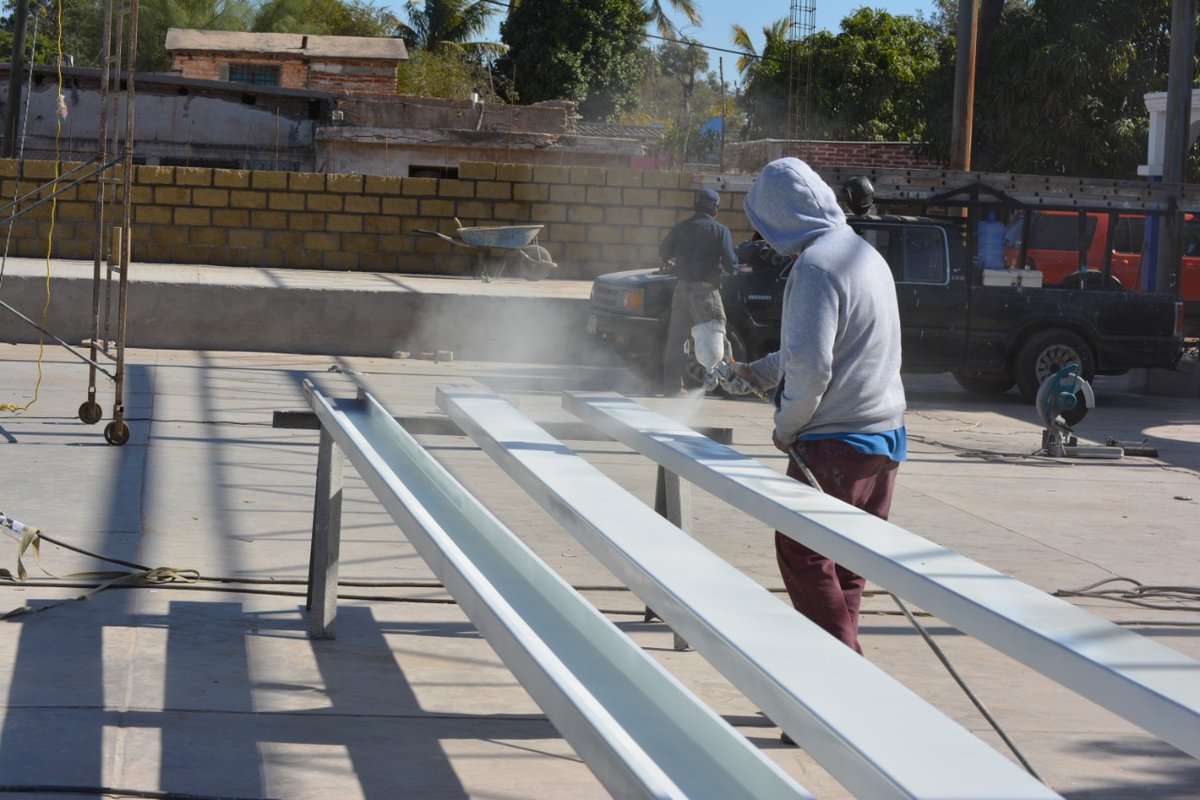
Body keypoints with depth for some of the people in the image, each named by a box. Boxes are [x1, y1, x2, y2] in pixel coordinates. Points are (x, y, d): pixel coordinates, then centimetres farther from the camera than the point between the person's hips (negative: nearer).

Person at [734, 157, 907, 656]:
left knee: (802, 556, -1)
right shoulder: (864, 253, 14)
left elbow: (811, 366, -22)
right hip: (886, 433, 9)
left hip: (835, 442, -9)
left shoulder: (816, 265, -17)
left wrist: (787, 426, -7)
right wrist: (761, 371, 32)